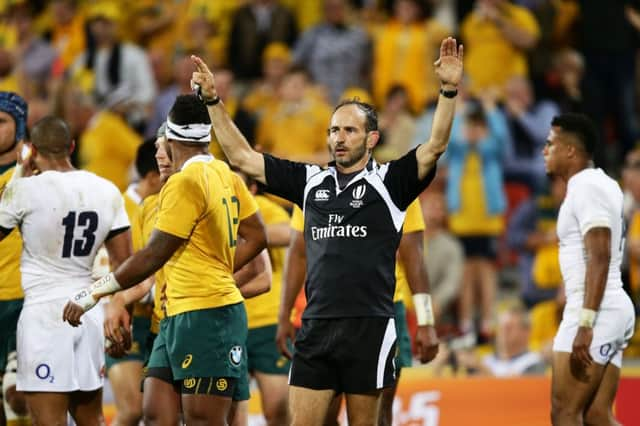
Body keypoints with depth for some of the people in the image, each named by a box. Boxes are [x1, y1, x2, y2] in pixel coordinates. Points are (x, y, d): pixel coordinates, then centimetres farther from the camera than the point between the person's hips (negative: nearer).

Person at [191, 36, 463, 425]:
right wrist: (213, 101, 10)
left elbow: (435, 147, -13)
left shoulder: (390, 182, 0)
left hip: (369, 329, -4)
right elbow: (242, 157, 15)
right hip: (316, 329, 4)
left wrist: (449, 91, -25)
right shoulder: (311, 182, 12)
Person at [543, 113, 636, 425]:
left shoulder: (587, 188, -12)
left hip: (596, 310, -10)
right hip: (614, 309, 10)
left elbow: (600, 258, -21)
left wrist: (585, 323, -26)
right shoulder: (601, 184, 18)